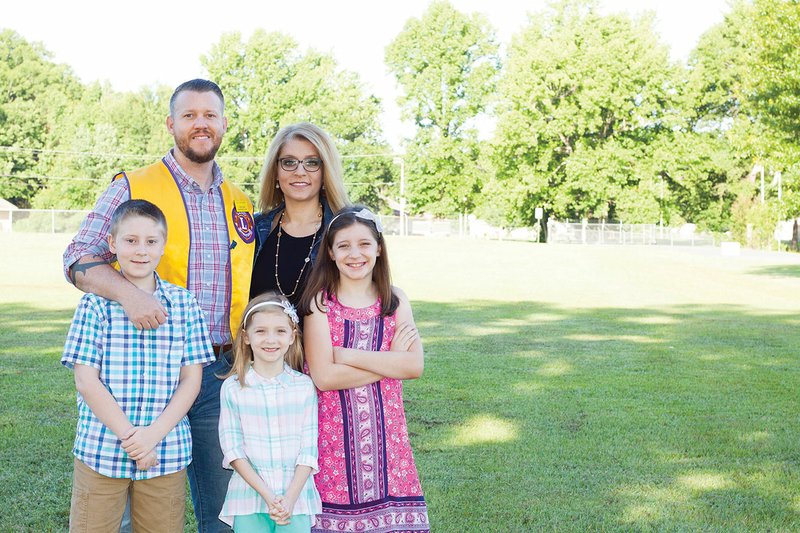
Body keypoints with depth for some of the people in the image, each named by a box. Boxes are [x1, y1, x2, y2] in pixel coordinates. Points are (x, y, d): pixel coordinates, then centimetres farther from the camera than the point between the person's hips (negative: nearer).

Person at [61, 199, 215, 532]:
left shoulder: (184, 303, 3)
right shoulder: (96, 303, -2)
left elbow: (191, 380, 1)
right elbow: (86, 380, -6)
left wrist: (153, 435, -11)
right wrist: (129, 436, -13)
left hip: (167, 454, 2)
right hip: (101, 451, -1)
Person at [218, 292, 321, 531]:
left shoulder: (304, 386, 2)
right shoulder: (232, 388, -1)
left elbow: (308, 449, 0)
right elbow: (233, 450, -3)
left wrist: (290, 498, -11)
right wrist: (267, 495, -11)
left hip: (296, 497, 1)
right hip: (249, 500, 0)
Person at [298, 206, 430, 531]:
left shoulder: (395, 301, 6)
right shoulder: (320, 303, -2)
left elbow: (414, 366, -7)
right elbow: (323, 377, -13)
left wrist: (347, 355, -11)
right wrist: (388, 361, -10)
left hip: (386, 428, 2)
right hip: (335, 431, -2)